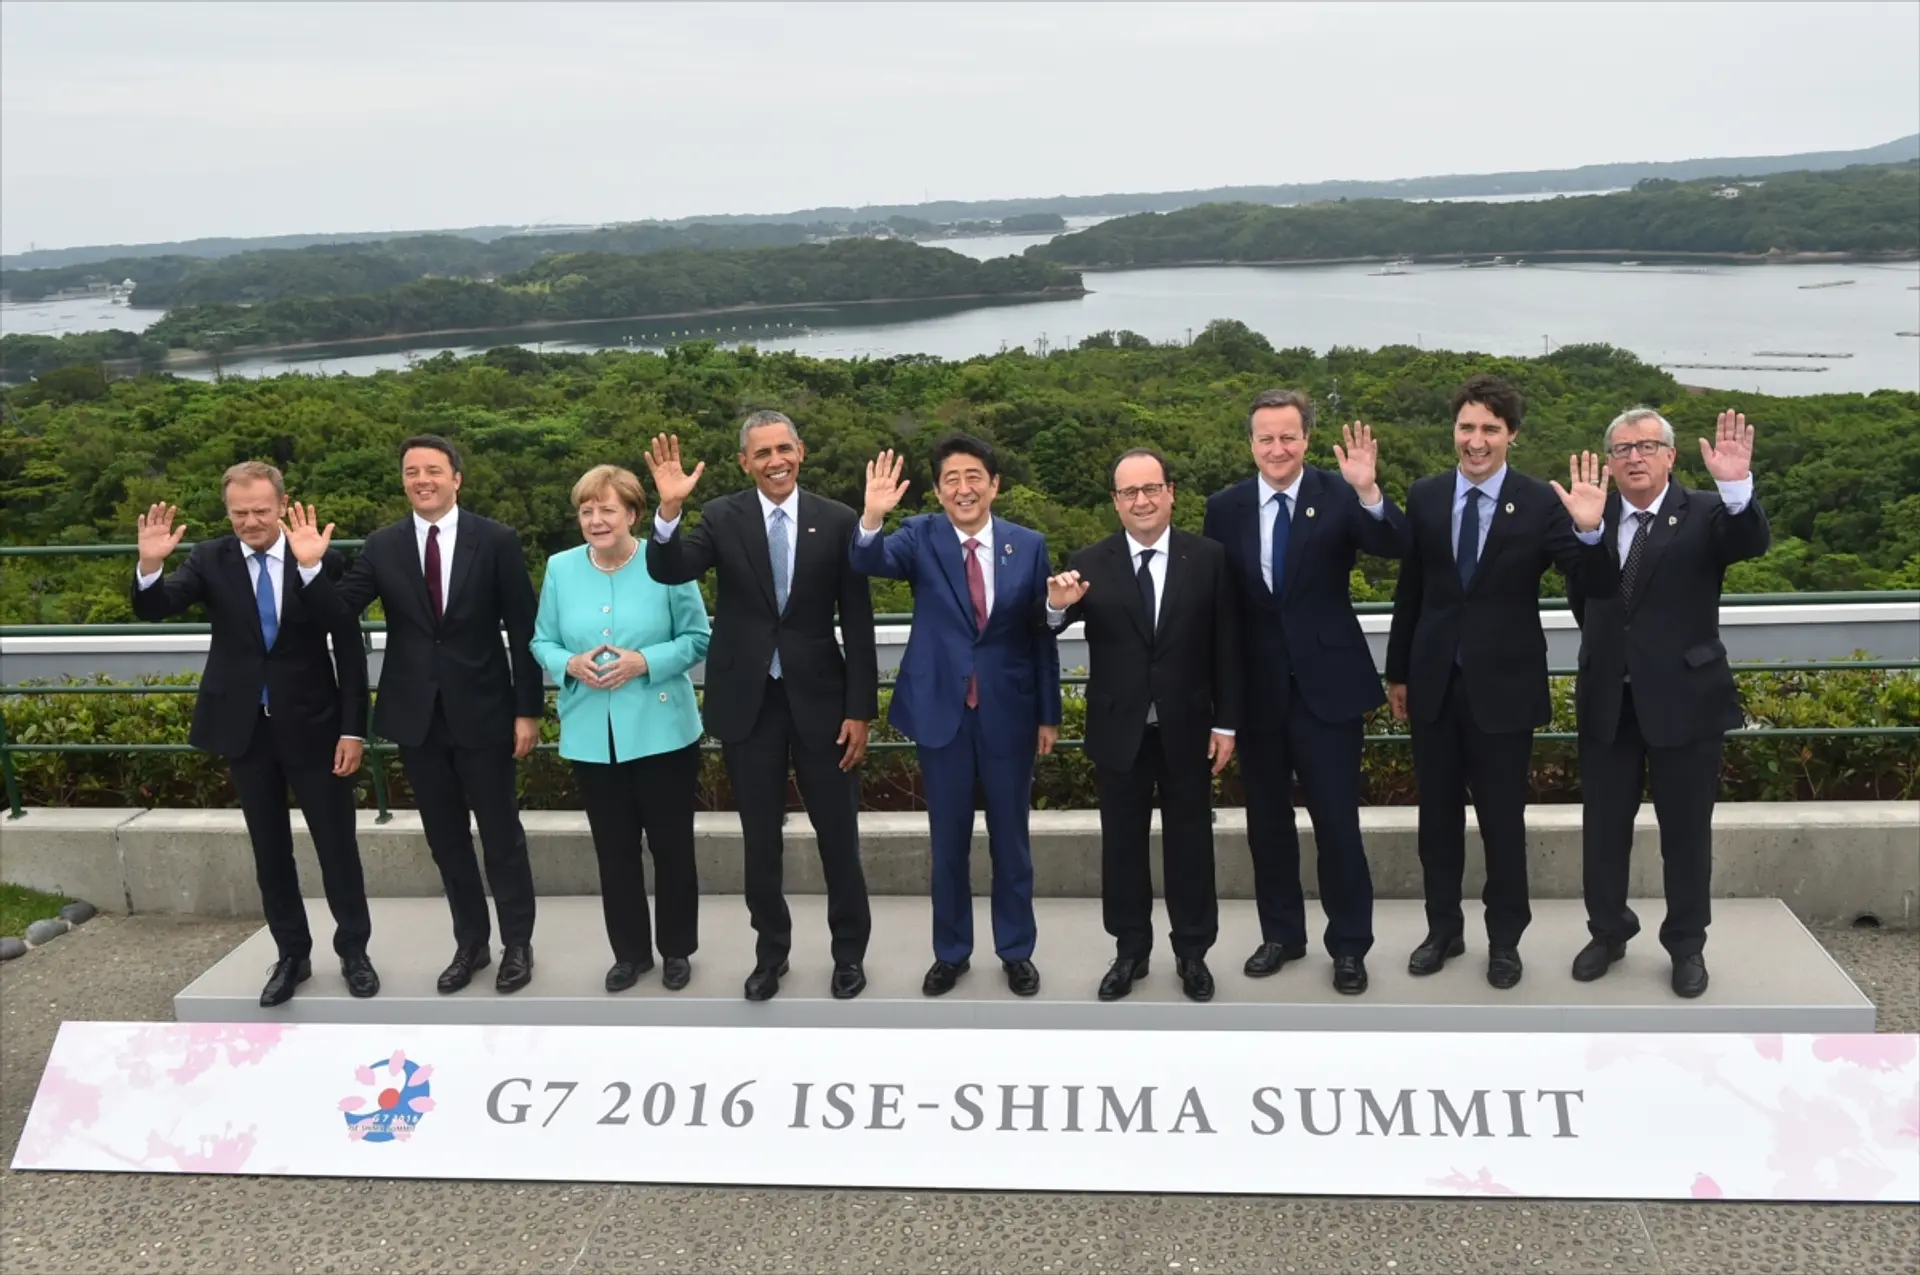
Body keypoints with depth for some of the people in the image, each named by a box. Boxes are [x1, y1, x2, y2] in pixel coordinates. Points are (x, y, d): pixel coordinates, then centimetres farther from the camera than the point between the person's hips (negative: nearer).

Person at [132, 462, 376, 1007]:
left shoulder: (321, 559, -9)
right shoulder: (209, 560, -2)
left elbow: (349, 650, -6)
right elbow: (155, 609, -14)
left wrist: (353, 729, -8)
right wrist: (150, 565, -35)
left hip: (311, 724, -2)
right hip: (245, 727, 2)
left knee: (336, 842, 7)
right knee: (269, 848, 12)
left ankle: (353, 949, 22)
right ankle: (291, 954, 26)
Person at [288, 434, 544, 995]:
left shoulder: (496, 540, -6)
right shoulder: (383, 546, 2)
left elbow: (523, 631, -5)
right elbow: (340, 608, -5)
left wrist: (528, 710, -7)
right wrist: (310, 568, -23)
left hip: (482, 712, -3)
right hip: (417, 715, 3)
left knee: (501, 835, 7)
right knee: (446, 839, 13)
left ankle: (517, 944, 21)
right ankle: (470, 943, 27)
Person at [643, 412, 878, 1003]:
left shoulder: (837, 520, -4)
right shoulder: (722, 517, -2)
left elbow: (858, 624, -2)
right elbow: (668, 572, -16)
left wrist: (860, 709, -4)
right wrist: (669, 509, -33)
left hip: (818, 697, -1)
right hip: (747, 700, 1)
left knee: (838, 835, 9)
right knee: (761, 840, 12)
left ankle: (850, 951, 28)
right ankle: (771, 952, 30)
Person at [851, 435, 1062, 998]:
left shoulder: (1029, 545, -2)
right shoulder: (922, 537, -4)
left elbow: (1041, 634, 2)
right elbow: (872, 562, -24)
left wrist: (1049, 714, 3)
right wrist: (872, 518, -45)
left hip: (1008, 712, 0)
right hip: (942, 710, 0)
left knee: (1010, 839, 12)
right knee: (949, 841, 11)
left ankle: (1016, 951, 27)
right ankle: (950, 952, 27)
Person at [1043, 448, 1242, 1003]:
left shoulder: (1208, 557, -3)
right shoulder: (1089, 564, -5)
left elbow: (1226, 647, -1)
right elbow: (1048, 632, -12)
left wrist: (1227, 722, -3)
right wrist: (1057, 606, -34)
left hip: (1187, 728, 0)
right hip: (1119, 730, 0)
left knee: (1190, 841, 12)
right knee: (1122, 842, 12)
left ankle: (1192, 952, 26)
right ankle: (1130, 951, 26)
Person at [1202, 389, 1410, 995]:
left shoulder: (1338, 495, -6)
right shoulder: (1225, 507, 1)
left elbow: (1395, 548, -20)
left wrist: (1368, 492, -38)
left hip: (1326, 682, -3)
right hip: (1256, 688, 3)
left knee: (1337, 821, 3)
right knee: (1267, 820, 14)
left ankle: (1349, 945, 17)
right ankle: (1281, 933, 30)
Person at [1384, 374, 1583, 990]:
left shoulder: (1540, 502, -8)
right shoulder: (1424, 496, 1)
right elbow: (1410, 590, 7)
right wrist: (1397, 671, 9)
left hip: (1503, 685, -3)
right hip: (1435, 683, 3)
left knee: (1503, 820, 8)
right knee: (1438, 815, 14)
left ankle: (1504, 939, 24)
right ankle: (1444, 929, 29)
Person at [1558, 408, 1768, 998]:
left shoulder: (1705, 514, -4)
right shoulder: (1593, 515, 1)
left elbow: (1752, 543, -25)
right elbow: (1586, 596, -17)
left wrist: (1738, 487, -45)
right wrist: (1587, 529, -38)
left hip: (1683, 698, -2)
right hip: (1608, 701, 2)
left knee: (1686, 830, 9)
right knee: (1603, 826, 13)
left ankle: (1687, 944, 25)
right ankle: (1608, 932, 29)